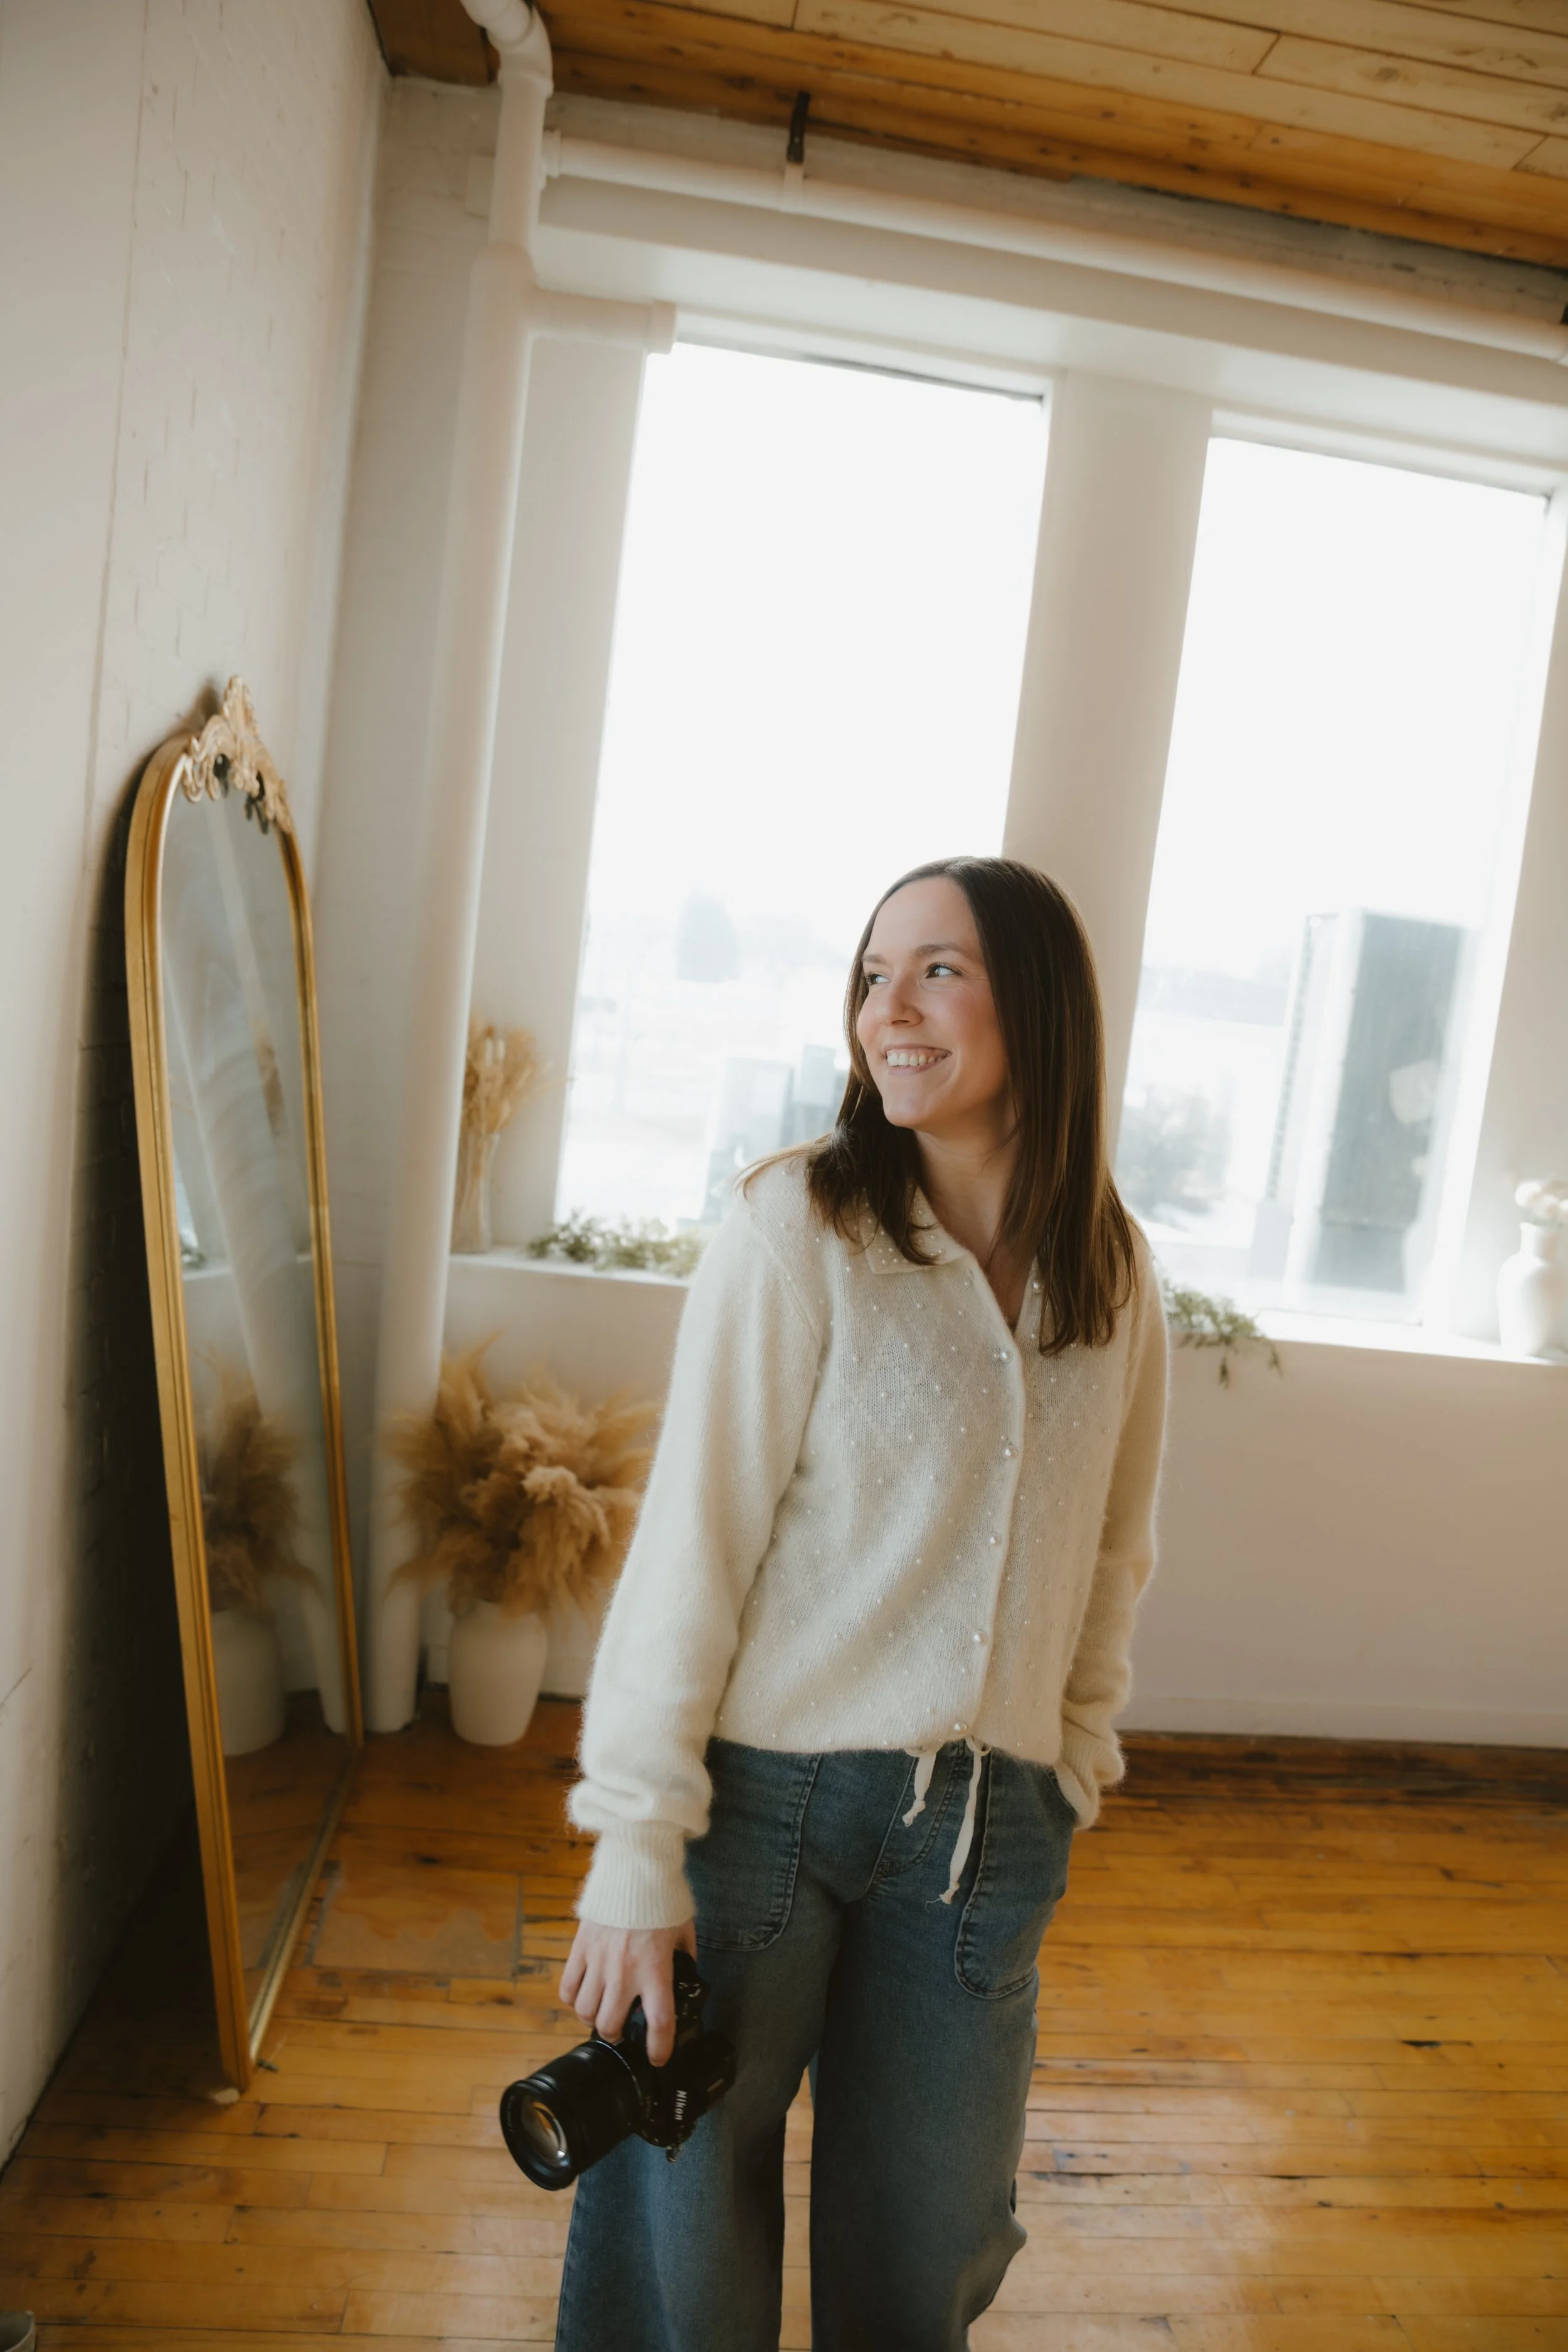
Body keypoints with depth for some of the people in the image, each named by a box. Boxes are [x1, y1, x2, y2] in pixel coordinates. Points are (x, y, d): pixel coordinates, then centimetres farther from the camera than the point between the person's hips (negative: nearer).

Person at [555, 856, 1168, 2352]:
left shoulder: (1115, 1276, 1)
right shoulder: (797, 1225, -14)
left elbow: (1109, 1557, 11)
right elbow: (691, 1543, -14)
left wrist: (1072, 1769, 12)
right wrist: (637, 1851, -13)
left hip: (990, 1830, 4)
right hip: (767, 1794, -3)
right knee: (686, 2230, 15)